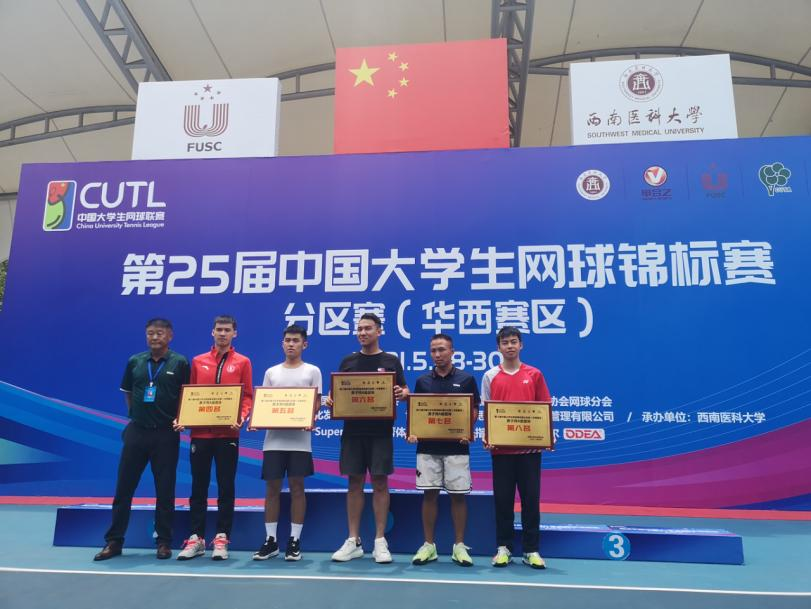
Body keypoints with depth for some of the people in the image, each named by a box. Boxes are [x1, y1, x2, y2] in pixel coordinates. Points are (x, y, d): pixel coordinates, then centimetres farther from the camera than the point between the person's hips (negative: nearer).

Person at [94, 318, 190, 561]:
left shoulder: (180, 363, -2)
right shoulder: (134, 362, 7)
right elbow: (127, 392, 19)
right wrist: (135, 413, 10)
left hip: (166, 433, -3)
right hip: (136, 431, 3)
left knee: (165, 490, 5)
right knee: (123, 488, 6)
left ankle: (164, 542, 15)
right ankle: (114, 541, 18)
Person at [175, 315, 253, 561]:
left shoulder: (242, 362, 4)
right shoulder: (198, 361, 10)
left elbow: (247, 396, 2)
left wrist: (241, 417, -15)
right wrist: (182, 418, -3)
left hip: (228, 433, -2)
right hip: (200, 433, 2)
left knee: (226, 486, 4)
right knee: (199, 486, 7)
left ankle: (221, 538, 12)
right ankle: (196, 538, 16)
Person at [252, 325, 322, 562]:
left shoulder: (312, 371, 5)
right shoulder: (271, 372, 13)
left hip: (299, 438, -2)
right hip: (274, 438, 3)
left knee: (297, 487, 3)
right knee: (272, 487, 6)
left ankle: (295, 541, 12)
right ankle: (270, 540, 16)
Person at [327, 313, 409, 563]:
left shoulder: (391, 361, 4)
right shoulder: (348, 361, 10)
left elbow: (404, 391, 3)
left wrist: (401, 393, -19)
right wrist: (331, 400, -9)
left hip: (380, 431, -2)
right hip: (352, 430, 2)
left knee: (380, 483, 2)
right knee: (354, 484, 7)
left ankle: (380, 542, 12)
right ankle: (353, 541, 16)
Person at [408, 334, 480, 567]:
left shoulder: (466, 379, 2)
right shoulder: (423, 381, 8)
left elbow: (474, 411, 3)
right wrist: (412, 432, -7)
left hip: (456, 447, -2)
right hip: (427, 447, 2)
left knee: (458, 495, 3)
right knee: (429, 494, 5)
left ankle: (459, 546, 16)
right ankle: (429, 545, 16)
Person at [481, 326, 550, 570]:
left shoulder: (534, 375, 5)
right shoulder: (490, 376, 5)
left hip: (530, 447, 0)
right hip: (501, 448, 0)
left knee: (530, 499, 5)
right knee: (502, 499, 7)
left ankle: (531, 550, 16)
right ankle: (503, 548, 19)